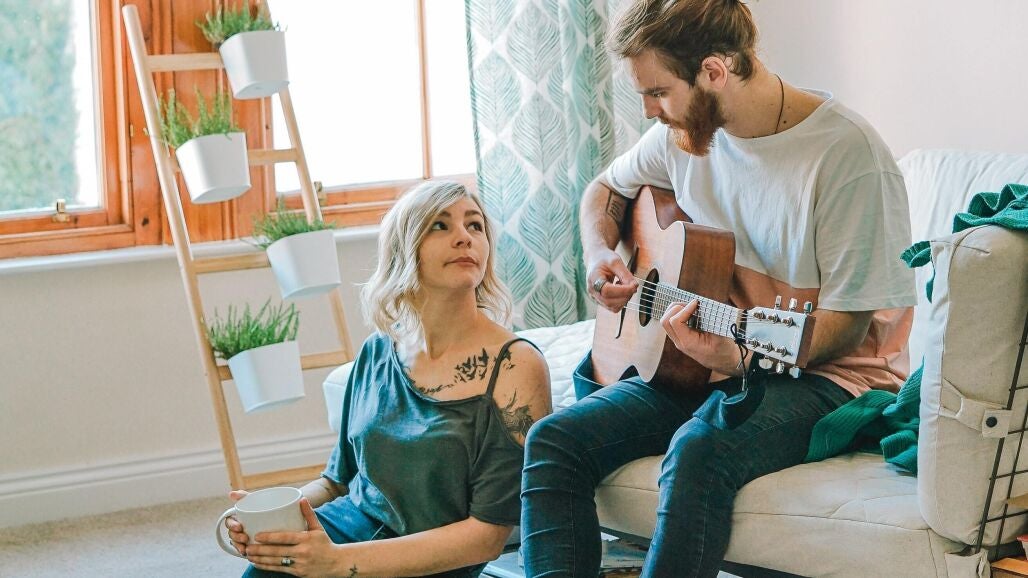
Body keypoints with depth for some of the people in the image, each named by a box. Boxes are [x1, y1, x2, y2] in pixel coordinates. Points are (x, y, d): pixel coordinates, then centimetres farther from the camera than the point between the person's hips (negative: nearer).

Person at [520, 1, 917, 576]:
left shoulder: (847, 153, -18)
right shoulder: (685, 131, 3)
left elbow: (847, 321, -17)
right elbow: (607, 189, 24)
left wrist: (740, 357, -33)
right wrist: (599, 256, 3)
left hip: (826, 373, -7)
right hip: (711, 362, 7)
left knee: (698, 452, -37)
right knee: (554, 440, -15)